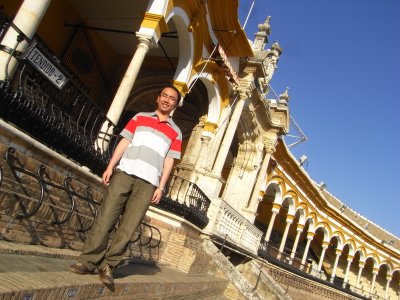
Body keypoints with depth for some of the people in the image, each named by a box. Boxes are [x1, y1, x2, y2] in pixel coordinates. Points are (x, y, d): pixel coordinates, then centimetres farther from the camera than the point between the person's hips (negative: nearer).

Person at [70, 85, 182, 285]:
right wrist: (110, 166, 0)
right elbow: (124, 142, 11)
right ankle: (88, 261, 5)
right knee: (105, 218, -4)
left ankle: (107, 265, 6)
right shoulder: (140, 117, 18)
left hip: (148, 183, 0)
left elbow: (169, 161, 9)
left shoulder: (175, 132, 15)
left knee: (128, 227, -3)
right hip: (125, 173, 0)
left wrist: (161, 187, -1)